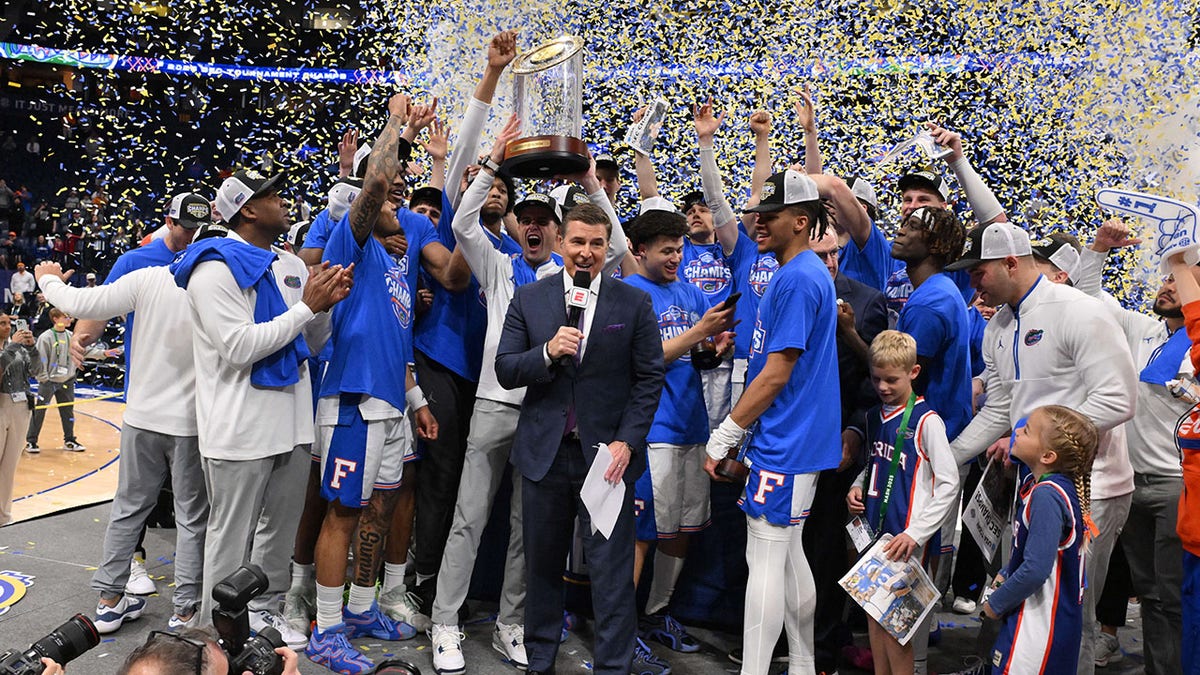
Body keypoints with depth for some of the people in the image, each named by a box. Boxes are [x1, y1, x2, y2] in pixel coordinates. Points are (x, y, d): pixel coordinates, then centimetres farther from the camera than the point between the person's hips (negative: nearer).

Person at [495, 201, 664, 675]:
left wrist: (626, 442, -9)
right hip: (544, 453, 2)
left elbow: (649, 379, 0)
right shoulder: (528, 299, 5)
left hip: (607, 454, -2)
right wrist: (548, 352, -17)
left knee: (612, 571, 0)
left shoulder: (635, 304, 2)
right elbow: (505, 371, 1)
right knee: (542, 564, 14)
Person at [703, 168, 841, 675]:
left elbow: (777, 373, -20)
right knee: (790, 555, 17)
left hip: (784, 443, -10)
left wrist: (724, 436, -15)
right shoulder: (806, 273, 15)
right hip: (798, 439, 10)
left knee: (765, 560, -4)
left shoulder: (796, 279, -17)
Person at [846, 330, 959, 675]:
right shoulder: (874, 417, 9)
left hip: (908, 537, -7)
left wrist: (915, 533, -19)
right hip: (874, 530, 7)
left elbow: (949, 483, -14)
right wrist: (857, 487, 3)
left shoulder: (925, 420, -13)